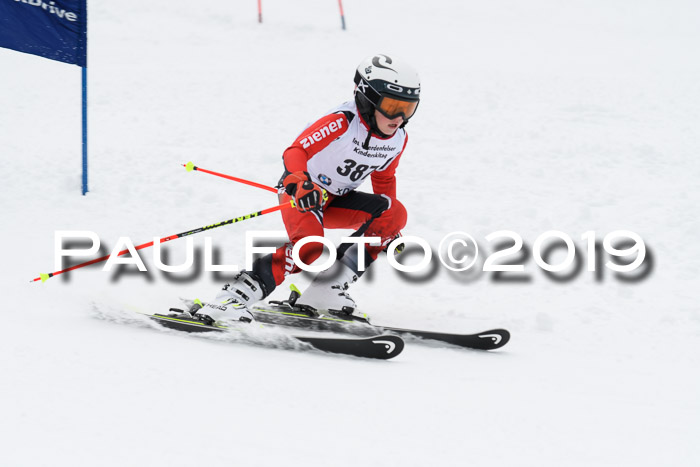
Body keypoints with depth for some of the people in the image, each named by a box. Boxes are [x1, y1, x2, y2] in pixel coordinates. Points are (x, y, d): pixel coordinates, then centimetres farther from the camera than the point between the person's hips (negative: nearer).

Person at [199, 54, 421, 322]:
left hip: (335, 201, 7)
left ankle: (327, 290, -15)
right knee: (309, 247, -36)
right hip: (300, 192, -7)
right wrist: (299, 184, -54)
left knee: (396, 213, -15)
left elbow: (384, 178, 15)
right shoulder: (342, 122, -26)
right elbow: (296, 151, -33)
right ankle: (231, 299, -30)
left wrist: (388, 229, 15)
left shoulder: (397, 139, -4)